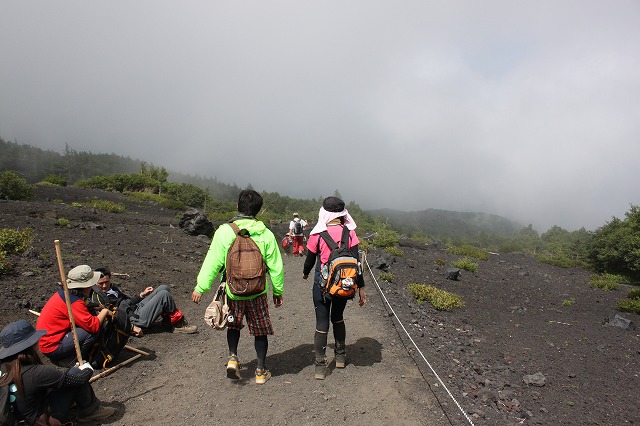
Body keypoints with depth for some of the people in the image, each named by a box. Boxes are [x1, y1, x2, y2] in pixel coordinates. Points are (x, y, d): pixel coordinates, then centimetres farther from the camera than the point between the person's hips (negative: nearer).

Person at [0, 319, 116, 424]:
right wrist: (88, 369, -2)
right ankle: (91, 411, 9)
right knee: (76, 375, -7)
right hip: (42, 419, -7)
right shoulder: (35, 373, -33)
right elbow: (77, 378, -24)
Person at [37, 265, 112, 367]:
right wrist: (105, 312, -10)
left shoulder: (63, 292, 5)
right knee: (94, 330, -19)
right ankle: (70, 361, -3)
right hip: (52, 347, -10)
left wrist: (98, 312, 5)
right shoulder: (74, 302, -24)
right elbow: (93, 326, -26)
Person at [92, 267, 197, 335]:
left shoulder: (112, 287, 14)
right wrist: (131, 327, -23)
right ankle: (179, 324, -4)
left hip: (137, 307, 10)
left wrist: (142, 294, 12)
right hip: (137, 318, -10)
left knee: (164, 288, 4)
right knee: (164, 294, -19)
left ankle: (168, 321, 5)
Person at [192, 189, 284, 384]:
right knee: (260, 330, 16)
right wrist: (278, 291, 11)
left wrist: (200, 288, 1)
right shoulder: (266, 234, -6)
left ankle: (232, 358, 12)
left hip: (232, 291, 0)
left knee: (233, 325, 26)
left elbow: (212, 263, -9)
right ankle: (261, 370, 24)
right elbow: (275, 266, -1)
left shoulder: (224, 231, -10)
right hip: (257, 292, 0)